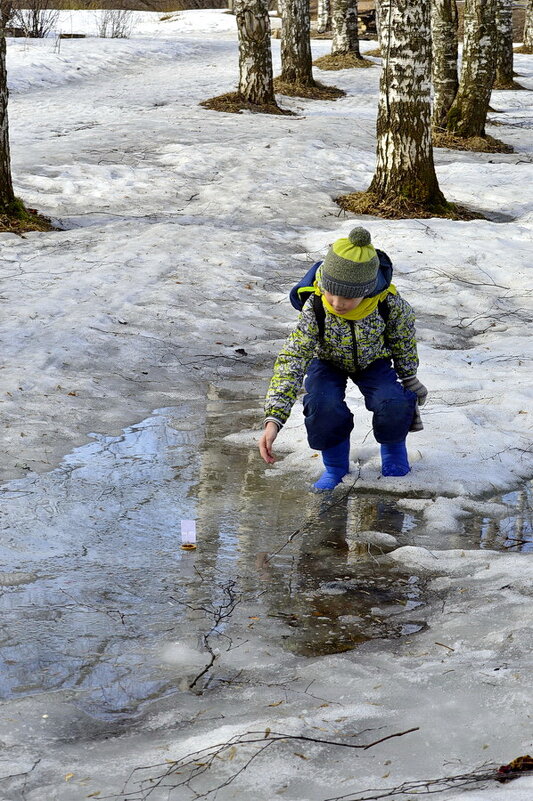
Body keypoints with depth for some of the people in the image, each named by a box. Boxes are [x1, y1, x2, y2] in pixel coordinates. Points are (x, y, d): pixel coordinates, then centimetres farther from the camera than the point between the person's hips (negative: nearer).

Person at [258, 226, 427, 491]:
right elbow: (291, 360, -36)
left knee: (393, 402, -29)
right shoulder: (314, 310, -35)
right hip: (328, 362, -1)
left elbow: (404, 343, -9)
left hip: (373, 361, 1)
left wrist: (409, 381, 6)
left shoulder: (389, 304, -32)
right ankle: (335, 463, -1)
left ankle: (392, 444, 9)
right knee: (322, 405, -32)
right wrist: (273, 420, -45)